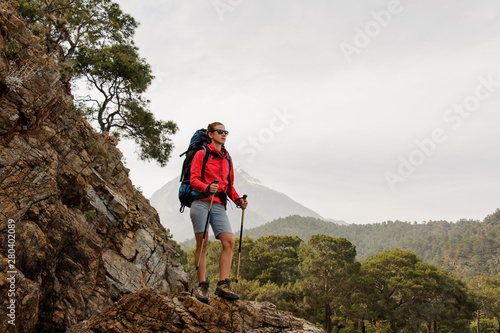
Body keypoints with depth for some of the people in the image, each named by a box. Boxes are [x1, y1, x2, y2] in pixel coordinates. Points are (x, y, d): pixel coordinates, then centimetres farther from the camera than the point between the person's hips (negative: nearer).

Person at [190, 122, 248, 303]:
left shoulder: (227, 159, 21)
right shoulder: (201, 154, 4)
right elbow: (194, 180, -5)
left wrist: (237, 199, 7)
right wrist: (207, 188, -24)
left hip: (219, 205, 5)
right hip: (201, 203, -5)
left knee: (229, 242, -8)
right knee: (202, 244, -5)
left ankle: (223, 285, -5)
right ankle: (202, 286, 1)